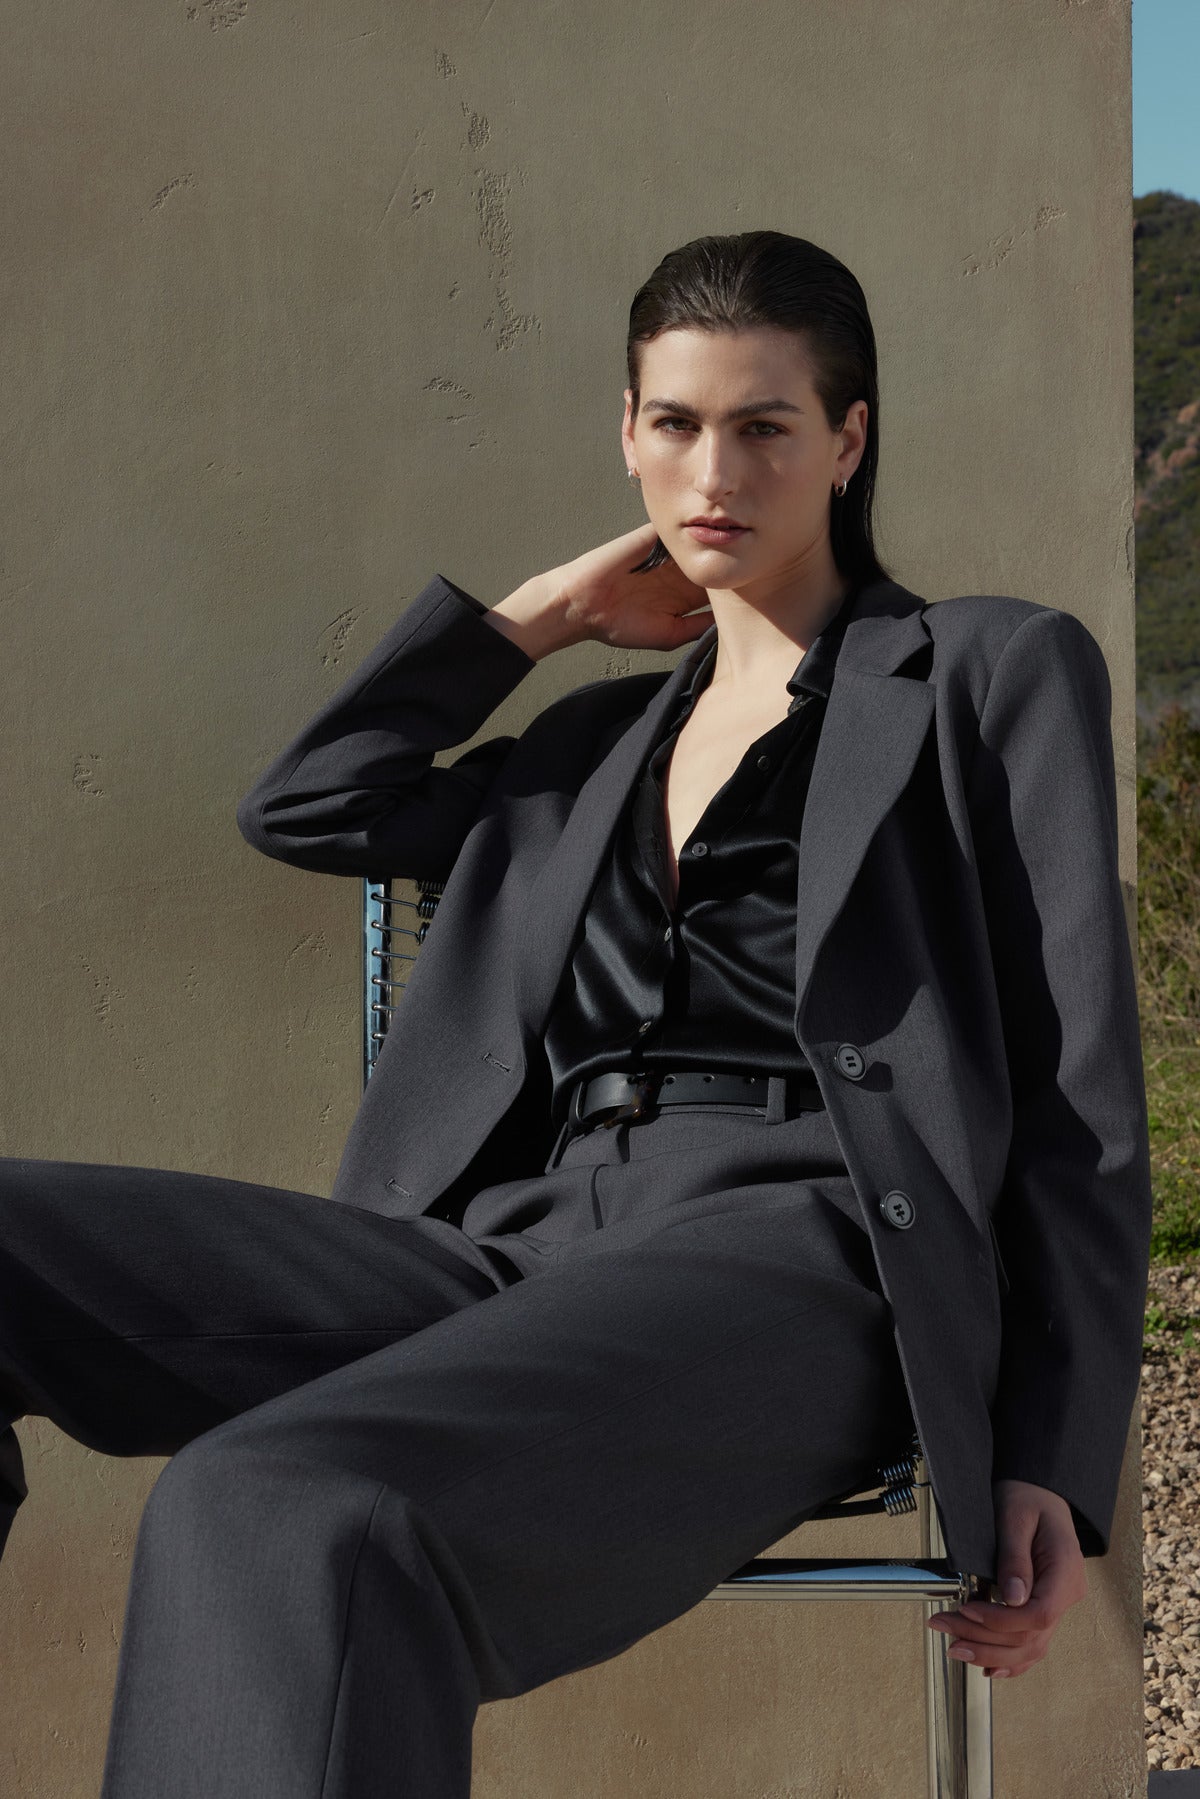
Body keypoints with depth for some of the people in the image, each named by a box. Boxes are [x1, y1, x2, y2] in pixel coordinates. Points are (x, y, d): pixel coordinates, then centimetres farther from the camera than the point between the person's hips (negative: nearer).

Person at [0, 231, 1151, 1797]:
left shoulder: (995, 670, 13)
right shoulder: (606, 739, 30)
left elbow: (1079, 1093, 6)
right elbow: (308, 809, 30)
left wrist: (1057, 1467, -5)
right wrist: (549, 610, 27)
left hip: (792, 1259, -6)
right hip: (525, 1244, 6)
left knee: (284, 1508, -37)